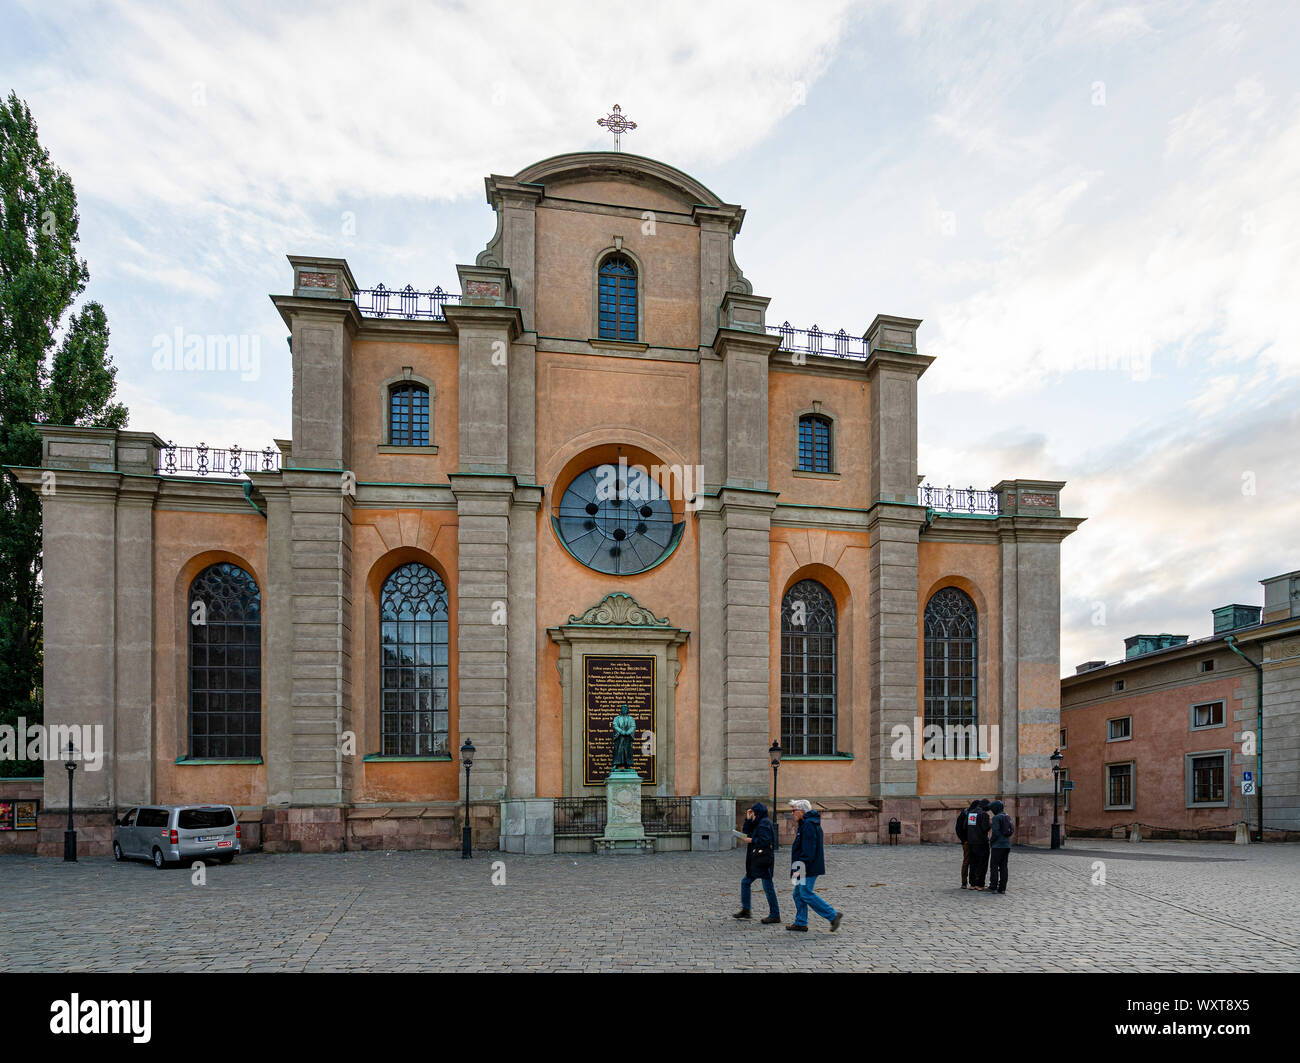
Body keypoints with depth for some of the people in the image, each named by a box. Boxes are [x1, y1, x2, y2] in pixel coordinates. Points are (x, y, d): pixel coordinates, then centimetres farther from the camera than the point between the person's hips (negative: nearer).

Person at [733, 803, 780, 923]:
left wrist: (752, 840, -12)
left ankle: (775, 915, 3)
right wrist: (747, 819, 8)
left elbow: (765, 841, -24)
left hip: (763, 860, -11)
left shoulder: (764, 824, -15)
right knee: (745, 882, 15)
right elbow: (747, 832, 19)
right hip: (756, 860, 11)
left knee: (768, 887, -4)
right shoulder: (759, 823, 14)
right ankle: (745, 910, 20)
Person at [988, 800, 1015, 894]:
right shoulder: (1008, 817, 13)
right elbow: (1011, 831, 18)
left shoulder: (996, 817, -12)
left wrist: (991, 842, -2)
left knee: (994, 866, -1)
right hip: (1007, 845, 7)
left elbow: (995, 833, -18)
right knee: (1003, 867, 8)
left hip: (998, 845, -7)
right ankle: (1002, 888, 8)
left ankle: (993, 887, -2)